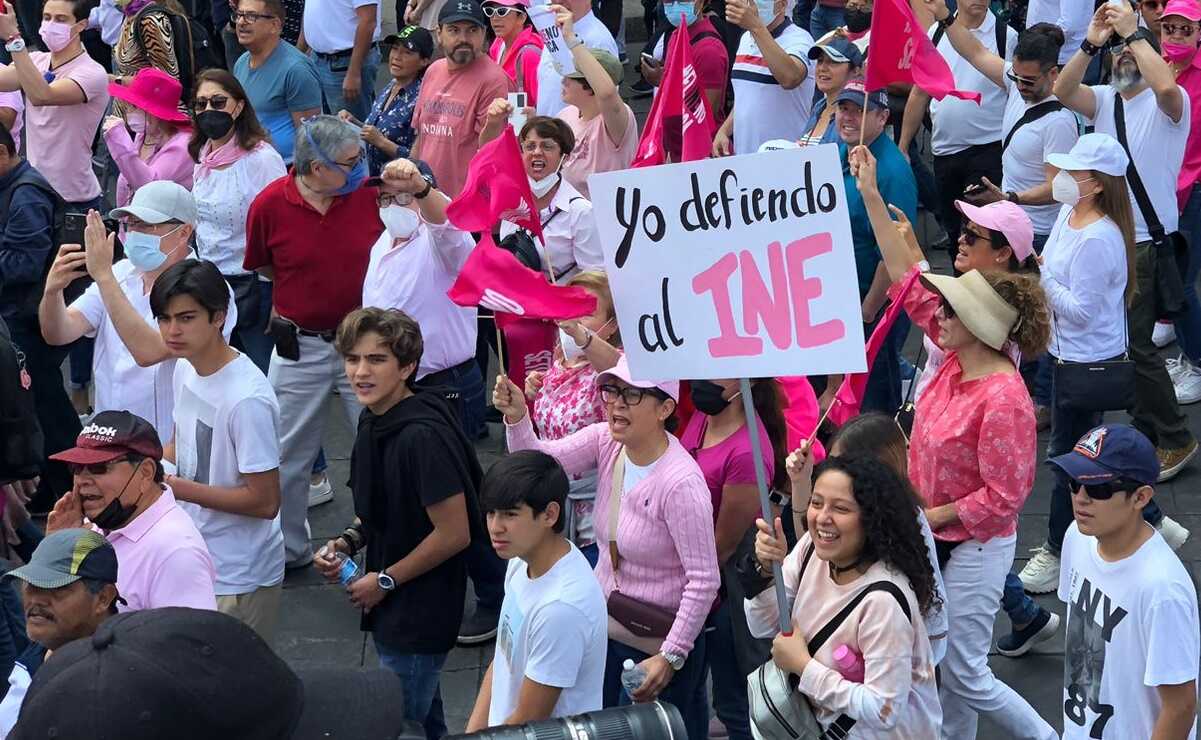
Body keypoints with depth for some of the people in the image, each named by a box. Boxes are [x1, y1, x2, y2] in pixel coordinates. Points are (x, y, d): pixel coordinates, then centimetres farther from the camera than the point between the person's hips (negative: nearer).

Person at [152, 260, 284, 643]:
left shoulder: (247, 399, -26)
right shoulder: (185, 370, 1)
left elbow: (265, 502, -23)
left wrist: (175, 486, -22)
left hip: (238, 578, -8)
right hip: (193, 560, 8)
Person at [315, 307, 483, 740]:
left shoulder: (423, 436, -25)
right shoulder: (374, 422, 3)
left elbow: (454, 533, -24)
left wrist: (385, 581, -15)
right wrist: (348, 542, -1)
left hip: (421, 613, -9)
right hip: (390, 607, 9)